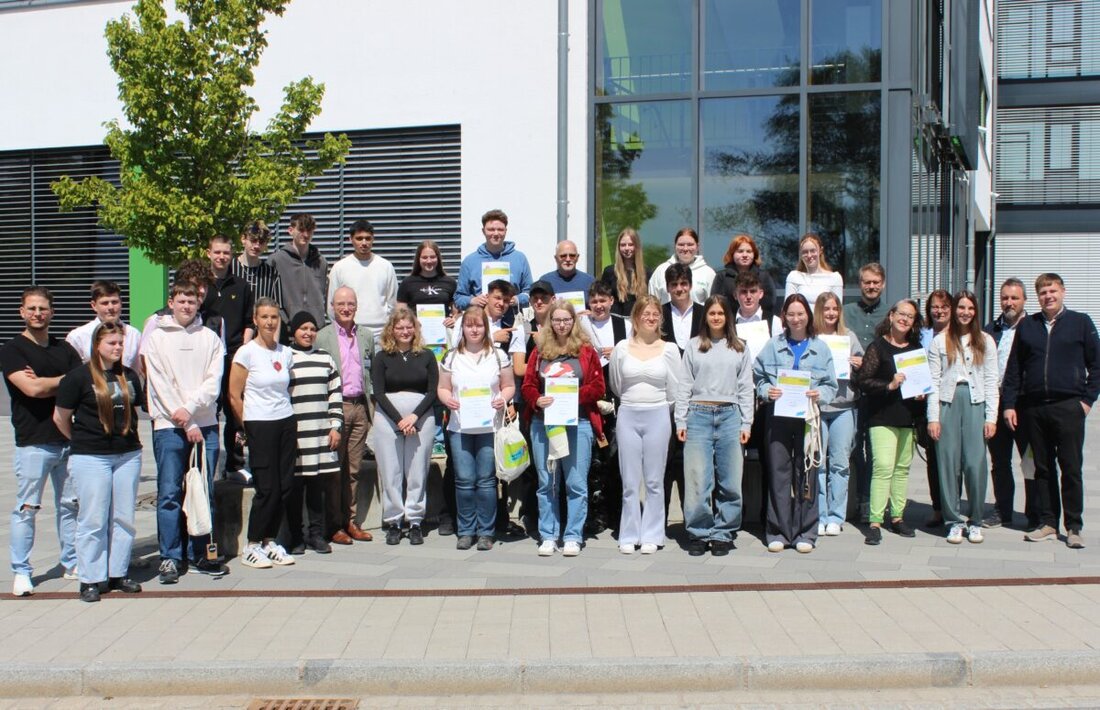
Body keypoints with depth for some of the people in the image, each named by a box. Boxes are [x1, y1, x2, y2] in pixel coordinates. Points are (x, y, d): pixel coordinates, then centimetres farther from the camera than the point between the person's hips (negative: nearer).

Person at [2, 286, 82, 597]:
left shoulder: (64, 349, 14)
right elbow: (31, 389, -15)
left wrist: (44, 383, -9)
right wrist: (63, 380, 0)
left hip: (68, 439, 5)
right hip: (32, 442, -4)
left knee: (70, 504, 10)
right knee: (26, 508, -1)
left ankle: (72, 564, 20)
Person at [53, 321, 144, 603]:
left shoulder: (130, 376, 9)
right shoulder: (78, 376, -6)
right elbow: (60, 418, 0)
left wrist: (128, 437, 13)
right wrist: (82, 440, 10)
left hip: (128, 455, 5)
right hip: (90, 457, -5)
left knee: (124, 518, 8)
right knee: (93, 520, 0)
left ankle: (118, 573, 19)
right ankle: (92, 579, 9)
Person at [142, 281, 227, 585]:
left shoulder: (210, 338, 10)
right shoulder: (156, 338, 4)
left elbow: (214, 382, 1)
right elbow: (160, 386, -3)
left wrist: (190, 407, -14)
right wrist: (187, 424, -9)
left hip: (205, 425, 2)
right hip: (169, 426, -2)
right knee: (169, 494, -1)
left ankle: (201, 554, 16)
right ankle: (170, 557, 6)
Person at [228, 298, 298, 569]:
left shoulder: (285, 353, 8)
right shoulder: (246, 353, -7)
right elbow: (234, 396, -5)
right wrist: (249, 428, 1)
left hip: (286, 422, 5)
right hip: (260, 425, -5)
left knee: (285, 486, 4)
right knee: (267, 488, -4)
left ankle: (269, 541, 18)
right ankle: (252, 547, 9)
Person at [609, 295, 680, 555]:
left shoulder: (669, 349, 1)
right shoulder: (621, 348, 2)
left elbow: (674, 392, 6)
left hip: (658, 417, 0)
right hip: (628, 417, 1)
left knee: (654, 481, 5)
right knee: (630, 482, 5)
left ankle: (652, 536, 14)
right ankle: (629, 536, 14)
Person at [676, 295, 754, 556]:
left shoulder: (739, 348, 11)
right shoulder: (694, 346, 9)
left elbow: (746, 388, 10)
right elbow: (684, 386, 7)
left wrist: (746, 423, 4)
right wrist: (680, 421, 1)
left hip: (730, 416, 1)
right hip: (698, 416, -1)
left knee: (730, 481, 1)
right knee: (697, 480, -2)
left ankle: (723, 534, 12)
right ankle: (699, 533, 9)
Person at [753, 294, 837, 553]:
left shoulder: (820, 348, 8)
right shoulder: (774, 345, 7)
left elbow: (831, 385, 7)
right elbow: (758, 376, 8)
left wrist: (820, 394, -14)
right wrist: (767, 391, -11)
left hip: (808, 417, 0)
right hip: (778, 417, 0)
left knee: (806, 473, 2)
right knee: (778, 473, 0)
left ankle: (805, 533, 12)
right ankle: (777, 532, 9)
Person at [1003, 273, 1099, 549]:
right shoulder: (1026, 326, 10)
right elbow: (1014, 369, 10)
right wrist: (1010, 404, 4)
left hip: (1068, 407, -2)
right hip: (1033, 408, 2)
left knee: (1071, 468, 0)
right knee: (1042, 468, 8)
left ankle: (1074, 527, 8)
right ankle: (1048, 523, 16)